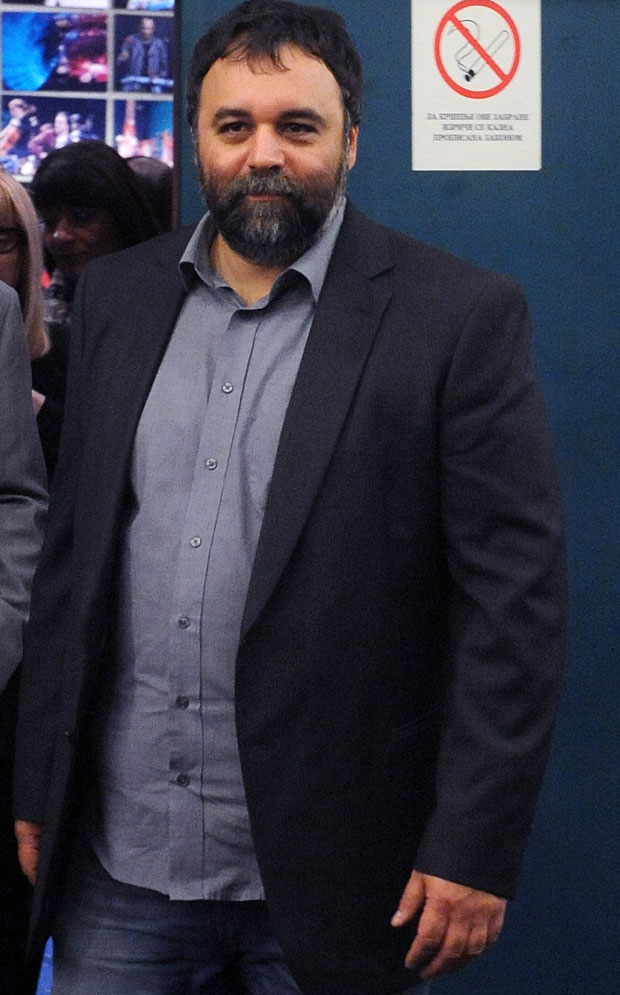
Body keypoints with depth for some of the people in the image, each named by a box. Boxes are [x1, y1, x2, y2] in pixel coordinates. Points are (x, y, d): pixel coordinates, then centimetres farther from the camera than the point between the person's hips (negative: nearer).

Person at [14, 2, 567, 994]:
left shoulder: (462, 316, -7)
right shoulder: (118, 298, 8)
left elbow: (516, 596, -9)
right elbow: (71, 549, 12)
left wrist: (475, 850, -13)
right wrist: (37, 785, 11)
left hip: (333, 876, -4)